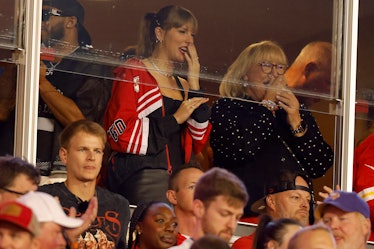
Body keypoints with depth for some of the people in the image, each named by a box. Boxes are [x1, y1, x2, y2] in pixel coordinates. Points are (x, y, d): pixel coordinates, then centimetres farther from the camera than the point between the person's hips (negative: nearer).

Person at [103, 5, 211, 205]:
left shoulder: (182, 84, 22)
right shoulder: (133, 74, 4)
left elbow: (199, 143, 12)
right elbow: (120, 134, -8)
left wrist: (194, 83, 8)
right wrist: (175, 120, -7)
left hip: (179, 179, 6)